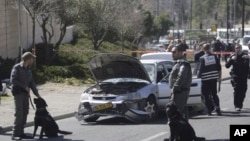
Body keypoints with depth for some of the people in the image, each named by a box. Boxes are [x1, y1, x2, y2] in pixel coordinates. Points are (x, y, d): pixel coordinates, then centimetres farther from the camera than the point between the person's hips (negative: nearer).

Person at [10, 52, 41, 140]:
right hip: (18, 93, -8)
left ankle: (20, 133, 12)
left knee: (25, 113, 6)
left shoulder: (28, 70, 17)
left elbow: (31, 82, 21)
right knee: (19, 113, -12)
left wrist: (37, 94, 15)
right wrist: (25, 86, -15)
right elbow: (13, 80, -14)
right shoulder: (17, 68, -6)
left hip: (25, 93, 8)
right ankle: (15, 134, -11)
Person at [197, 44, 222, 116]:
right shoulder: (214, 56, 0)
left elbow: (201, 69, -11)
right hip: (214, 78, 4)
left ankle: (209, 110, 6)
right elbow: (219, 67, 5)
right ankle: (217, 108, 0)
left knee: (206, 95, 6)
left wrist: (198, 75, 6)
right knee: (214, 94, 14)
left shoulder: (202, 58, -13)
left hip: (205, 79, -4)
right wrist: (219, 75, 18)